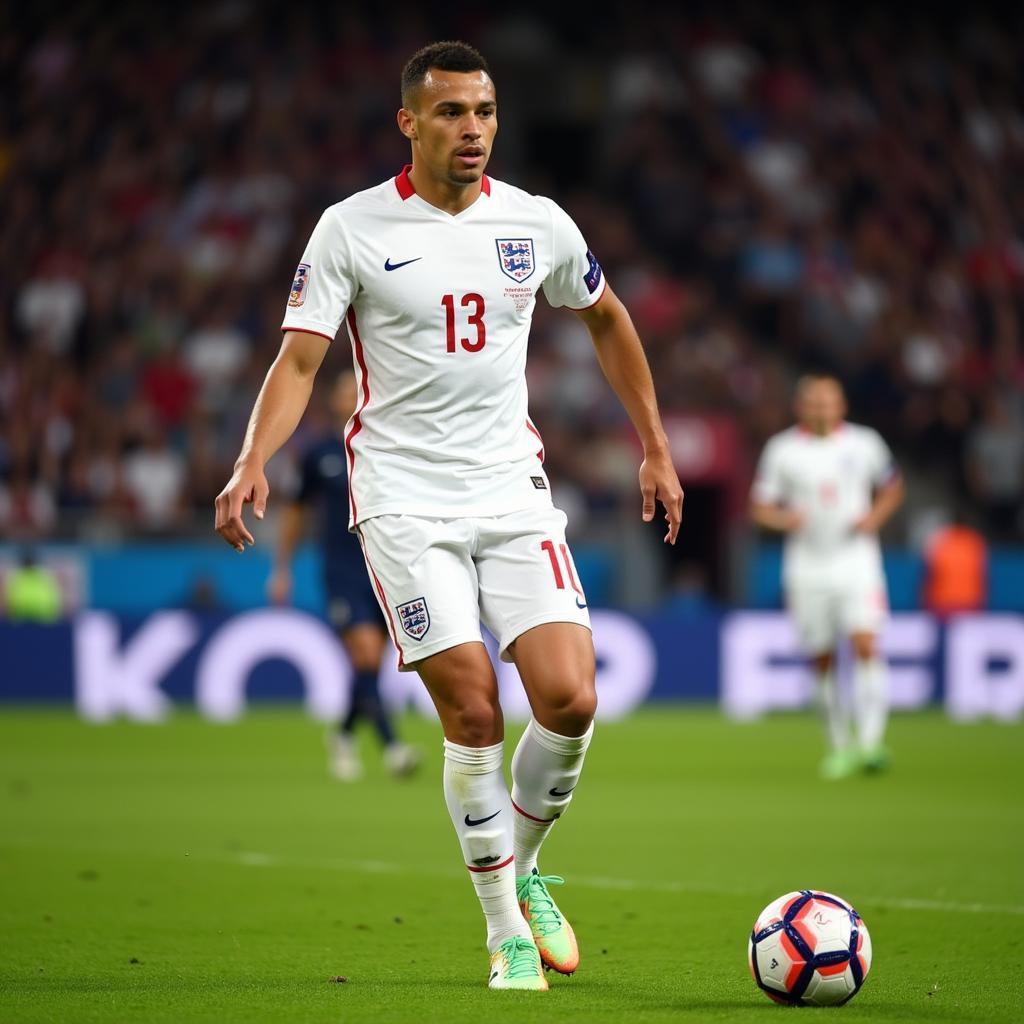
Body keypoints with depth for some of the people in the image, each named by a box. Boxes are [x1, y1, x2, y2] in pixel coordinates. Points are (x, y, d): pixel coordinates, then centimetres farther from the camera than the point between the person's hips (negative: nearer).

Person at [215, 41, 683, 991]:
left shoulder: (537, 224, 5)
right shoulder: (352, 228, -4)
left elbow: (606, 320, 22)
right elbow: (299, 359, -8)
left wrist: (656, 449, 21)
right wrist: (253, 461, -25)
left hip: (513, 490, 3)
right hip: (403, 500, -3)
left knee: (570, 700, -11)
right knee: (474, 714, -11)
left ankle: (522, 868, 17)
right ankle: (506, 931, 5)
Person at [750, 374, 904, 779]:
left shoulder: (864, 443, 2)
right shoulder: (781, 450, 0)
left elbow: (893, 486, 15)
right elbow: (759, 506, 5)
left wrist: (875, 516, -4)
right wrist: (782, 518, -17)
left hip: (856, 559, -1)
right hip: (807, 565, 1)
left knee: (865, 644, -17)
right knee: (822, 659, 4)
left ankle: (871, 741, -18)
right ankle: (840, 744, 18)